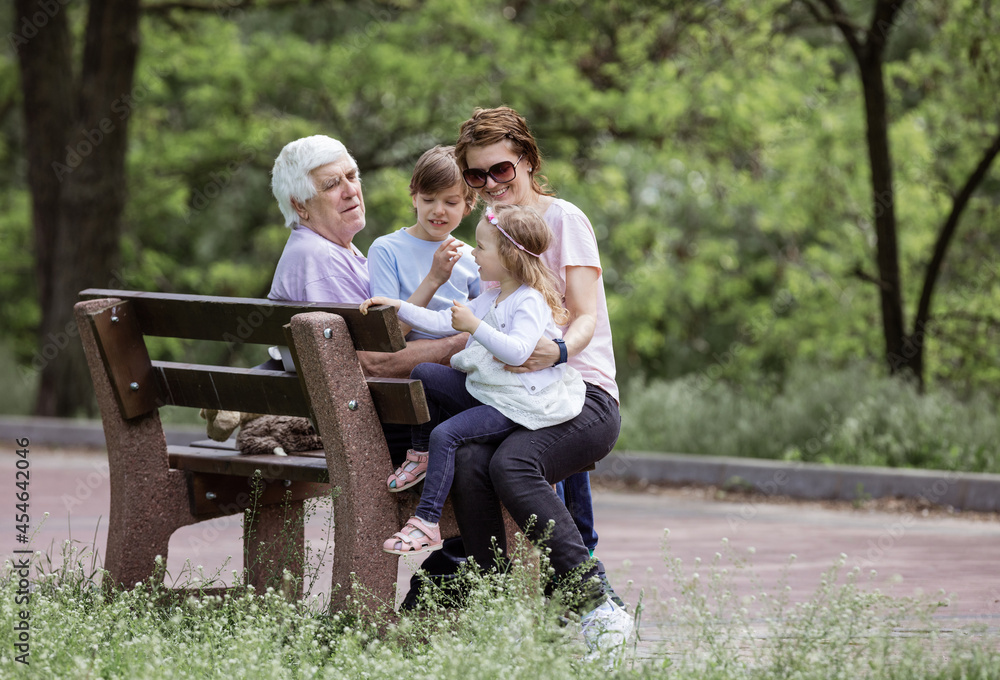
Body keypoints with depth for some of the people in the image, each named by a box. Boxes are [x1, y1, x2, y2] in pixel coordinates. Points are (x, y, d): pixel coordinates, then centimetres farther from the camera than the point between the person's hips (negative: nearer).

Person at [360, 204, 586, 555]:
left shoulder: (530, 302, -17)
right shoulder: (491, 299, 15)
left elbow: (517, 351, -32)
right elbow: (442, 322, 16)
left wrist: (475, 326, -36)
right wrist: (397, 307, 9)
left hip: (515, 405, -10)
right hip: (483, 389, 10)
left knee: (446, 434, -23)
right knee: (423, 374, 8)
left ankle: (426, 523, -23)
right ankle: (422, 455, 18)